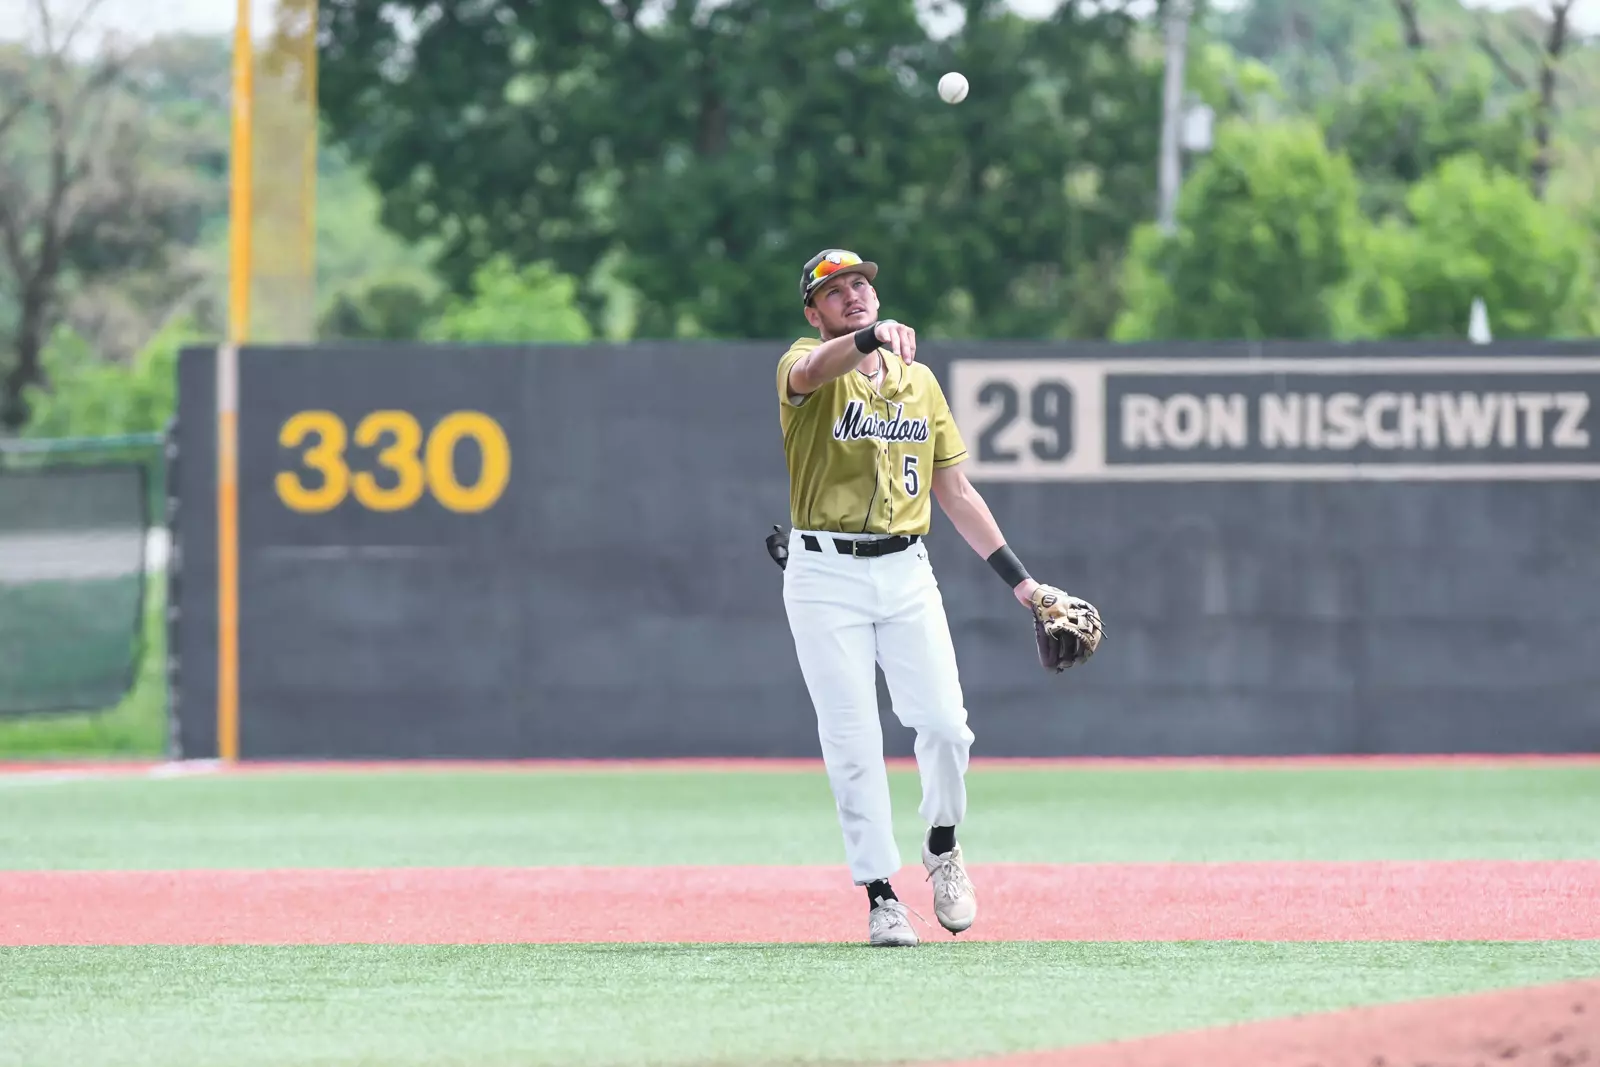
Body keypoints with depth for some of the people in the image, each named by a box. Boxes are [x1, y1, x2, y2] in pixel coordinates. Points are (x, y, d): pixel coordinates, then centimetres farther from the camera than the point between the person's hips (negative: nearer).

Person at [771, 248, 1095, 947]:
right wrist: (873, 336, -50)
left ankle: (942, 846, 19)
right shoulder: (808, 364, -1)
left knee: (945, 723, -8)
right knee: (852, 741, -6)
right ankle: (880, 895, 3)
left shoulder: (919, 381, 14)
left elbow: (955, 493, 17)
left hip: (906, 572, 3)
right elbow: (813, 370, -30)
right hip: (825, 575, -3)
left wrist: (1019, 580, 11)